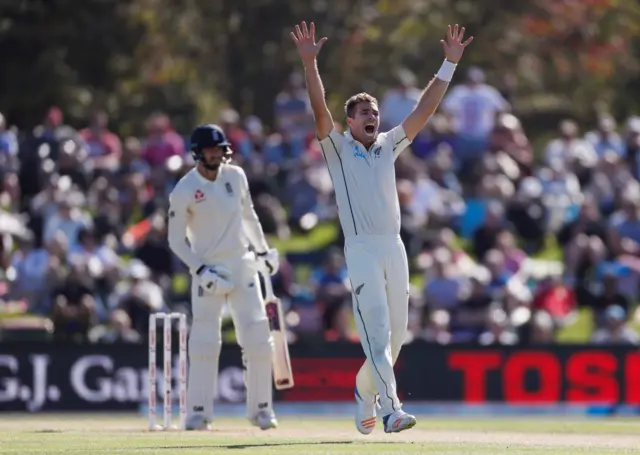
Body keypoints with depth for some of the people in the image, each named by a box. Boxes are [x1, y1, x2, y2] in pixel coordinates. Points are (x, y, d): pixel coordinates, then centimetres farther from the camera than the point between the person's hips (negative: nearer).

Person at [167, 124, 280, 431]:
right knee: (204, 342, -8)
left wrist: (263, 249, 20)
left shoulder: (236, 176, 4)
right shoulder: (184, 191, -8)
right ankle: (198, 412, 0)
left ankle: (260, 408, 10)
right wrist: (201, 270, -14)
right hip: (208, 271, -4)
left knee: (258, 339, -1)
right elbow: (176, 240, -5)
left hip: (242, 266, 4)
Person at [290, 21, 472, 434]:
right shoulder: (338, 148, 5)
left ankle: (365, 389, 33)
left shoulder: (388, 146, 17)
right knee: (377, 331, -15)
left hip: (395, 248, 5)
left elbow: (425, 110, 13)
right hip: (361, 249, -5)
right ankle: (390, 409, -24)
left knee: (395, 335, 9)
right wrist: (309, 64, -24)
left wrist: (450, 65, 7)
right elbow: (320, 109, -11)